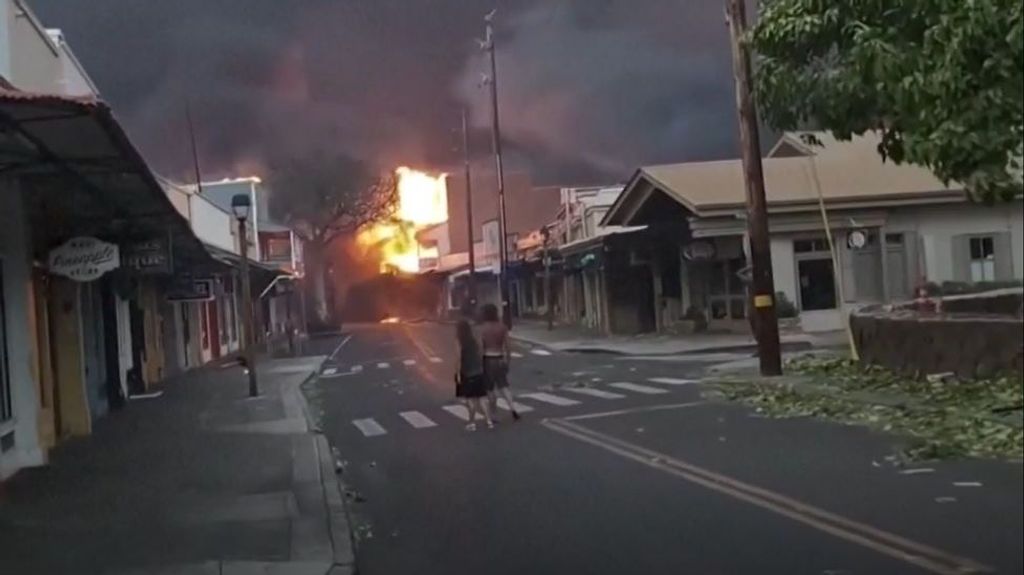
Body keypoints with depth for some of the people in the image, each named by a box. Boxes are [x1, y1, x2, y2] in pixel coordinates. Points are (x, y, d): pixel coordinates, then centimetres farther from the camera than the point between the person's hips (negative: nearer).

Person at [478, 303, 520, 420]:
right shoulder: (502, 327, -1)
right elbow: (507, 346, 0)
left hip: (488, 359, -3)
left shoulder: (483, 328, -10)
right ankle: (512, 408, -9)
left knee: (490, 389, 8)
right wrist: (507, 360, 11)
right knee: (503, 386, 11)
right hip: (500, 359, 3)